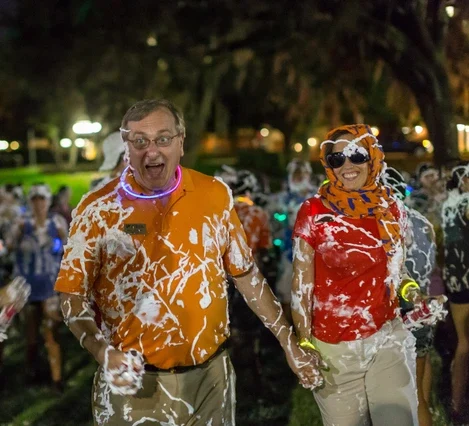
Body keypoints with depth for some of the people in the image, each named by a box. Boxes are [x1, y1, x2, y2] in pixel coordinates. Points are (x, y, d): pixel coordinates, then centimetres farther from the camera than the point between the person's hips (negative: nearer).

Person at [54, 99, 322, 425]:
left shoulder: (215, 195, -1)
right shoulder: (98, 210, -7)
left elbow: (246, 275, 8)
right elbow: (74, 295, -3)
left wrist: (288, 342, 9)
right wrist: (104, 353, -19)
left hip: (210, 374, 2)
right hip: (136, 383, -2)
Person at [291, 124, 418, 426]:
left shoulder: (392, 209, 2)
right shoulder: (313, 213, -9)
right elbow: (301, 287, -6)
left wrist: (409, 287, -3)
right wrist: (305, 345, -8)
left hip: (389, 339, 3)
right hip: (335, 347, -2)